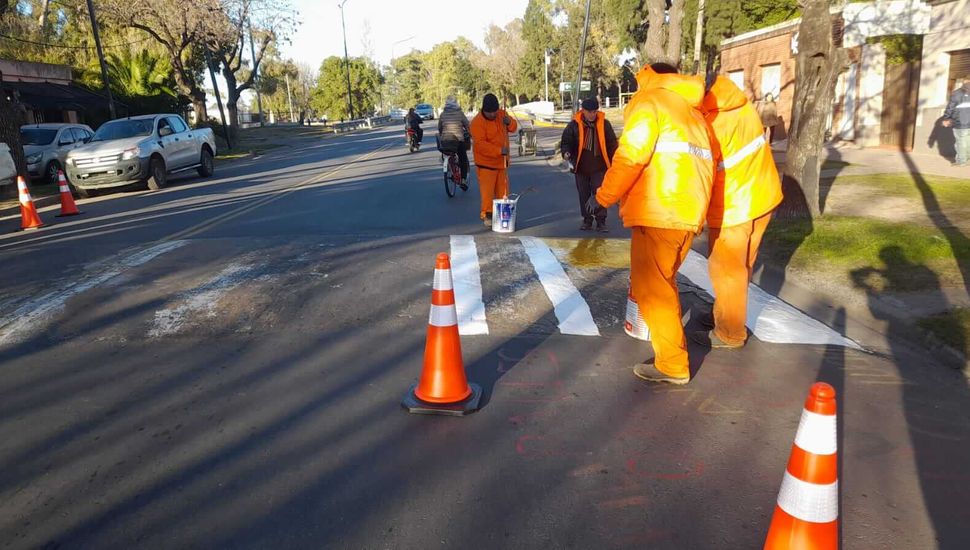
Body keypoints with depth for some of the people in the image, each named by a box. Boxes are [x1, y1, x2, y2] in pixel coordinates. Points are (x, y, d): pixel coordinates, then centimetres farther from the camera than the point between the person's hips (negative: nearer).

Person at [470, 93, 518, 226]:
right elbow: (480, 144, -25)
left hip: (502, 161, 7)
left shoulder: (501, 114, 3)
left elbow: (514, 128, 12)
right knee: (487, 190, -7)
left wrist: (509, 122, -13)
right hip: (486, 162, -7)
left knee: (503, 189, 13)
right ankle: (486, 214, 3)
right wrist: (499, 150, -32)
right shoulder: (477, 122, -18)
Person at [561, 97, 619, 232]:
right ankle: (587, 220, 21)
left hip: (599, 167, -1)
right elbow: (566, 141, 4)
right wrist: (566, 152, -15)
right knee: (584, 195, 9)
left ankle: (601, 222, 4)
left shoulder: (604, 124, 0)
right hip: (581, 167, 1)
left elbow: (612, 143, 7)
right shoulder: (574, 124, -3)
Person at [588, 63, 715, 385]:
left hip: (659, 212, -8)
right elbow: (699, 162, 18)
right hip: (689, 211, 8)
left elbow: (630, 157, -13)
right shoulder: (693, 112, 25)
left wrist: (603, 197, -3)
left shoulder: (649, 102, 1)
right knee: (662, 282, 22)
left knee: (651, 287, -2)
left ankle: (673, 366, 2)